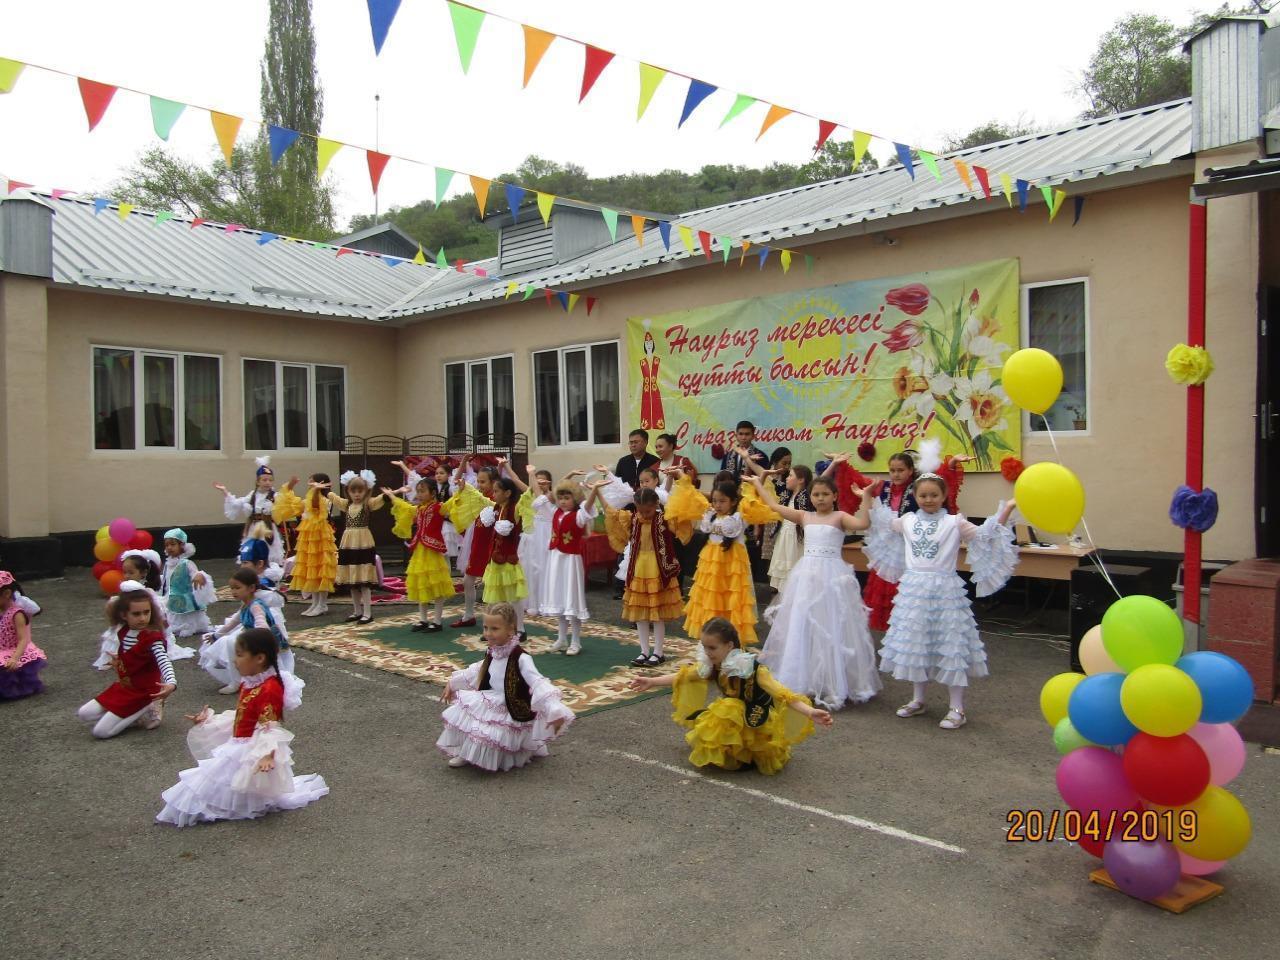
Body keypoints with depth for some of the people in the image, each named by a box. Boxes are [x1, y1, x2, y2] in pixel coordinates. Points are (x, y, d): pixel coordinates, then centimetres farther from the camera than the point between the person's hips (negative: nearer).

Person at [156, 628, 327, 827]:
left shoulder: (270, 689, -24)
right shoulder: (248, 683, 8)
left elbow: (269, 727, -27)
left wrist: (267, 754, -39)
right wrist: (209, 719, 27)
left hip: (253, 750, -10)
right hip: (237, 746, 10)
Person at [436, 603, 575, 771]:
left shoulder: (521, 658, -22)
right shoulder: (492, 653, 1)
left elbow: (538, 684, -29)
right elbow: (477, 671, 21)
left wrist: (555, 711, -39)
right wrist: (452, 683, 30)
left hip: (512, 713, -8)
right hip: (490, 704, 8)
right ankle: (465, 753, 15)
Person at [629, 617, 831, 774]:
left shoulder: (753, 669, -30)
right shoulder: (710, 666, -13)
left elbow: (781, 694, -37)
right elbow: (682, 677, 4)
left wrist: (810, 712, -51)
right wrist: (652, 682, 5)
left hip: (756, 724, -6)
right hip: (731, 717, 6)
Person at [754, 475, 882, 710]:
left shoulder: (839, 516, -2)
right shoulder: (804, 516, 10)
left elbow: (863, 524, -20)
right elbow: (774, 507, 12)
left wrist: (865, 497, -22)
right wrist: (759, 485, 16)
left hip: (832, 576, -4)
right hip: (807, 576, 4)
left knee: (831, 631, 0)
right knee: (802, 627, 8)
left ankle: (834, 684, 10)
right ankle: (802, 680, 20)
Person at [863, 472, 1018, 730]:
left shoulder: (954, 522, -1)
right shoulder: (907, 521, 9)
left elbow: (986, 535, -4)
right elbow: (881, 523, 27)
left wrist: (1006, 509, -11)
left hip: (945, 590, -4)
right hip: (913, 589, 4)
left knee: (949, 645, -1)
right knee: (914, 644, 12)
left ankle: (957, 708, 8)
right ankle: (917, 700, 27)